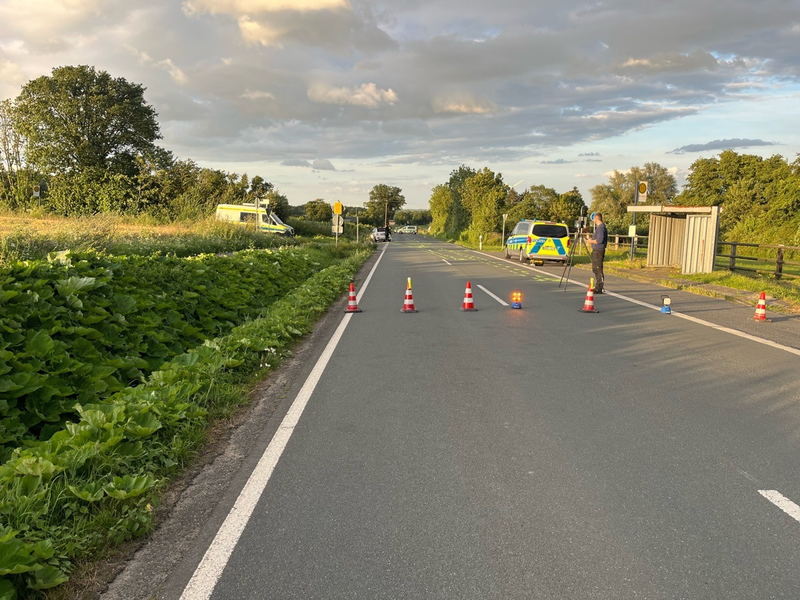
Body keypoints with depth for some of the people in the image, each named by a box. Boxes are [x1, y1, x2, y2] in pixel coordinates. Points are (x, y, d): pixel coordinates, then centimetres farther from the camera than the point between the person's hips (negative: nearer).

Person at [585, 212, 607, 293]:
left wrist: (591, 241, -10)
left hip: (598, 251, -11)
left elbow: (600, 240, -23)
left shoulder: (601, 227, -15)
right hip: (596, 251, 11)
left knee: (598, 270, -8)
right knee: (595, 269, 15)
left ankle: (599, 289, -5)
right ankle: (597, 287, 21)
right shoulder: (599, 227, 16)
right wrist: (592, 239, 16)